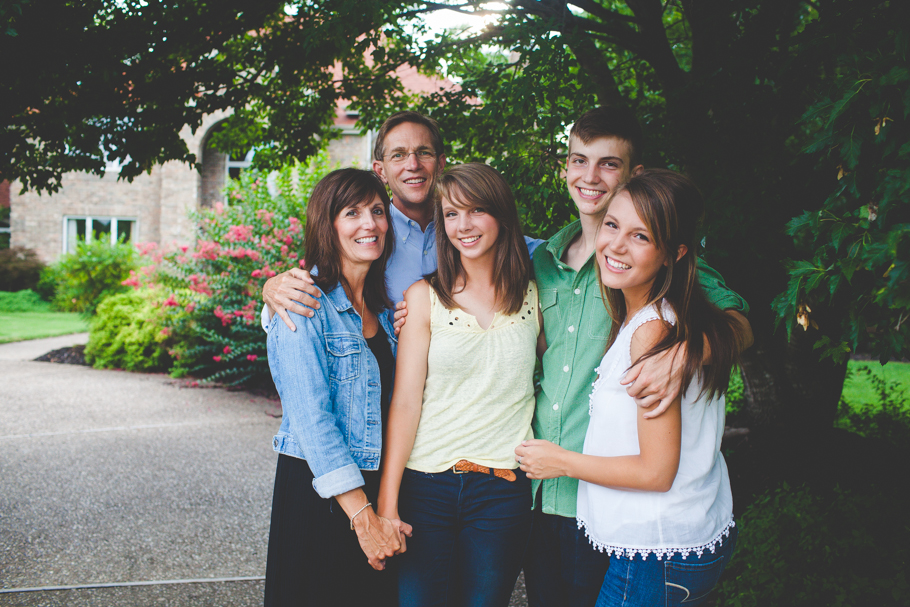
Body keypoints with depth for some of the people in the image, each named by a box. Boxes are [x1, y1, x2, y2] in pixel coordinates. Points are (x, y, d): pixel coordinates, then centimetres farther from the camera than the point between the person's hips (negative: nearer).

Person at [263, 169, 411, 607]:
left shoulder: (383, 306, 8)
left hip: (380, 488, 6)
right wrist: (362, 515, -20)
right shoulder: (302, 306, -13)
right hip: (315, 492, -6)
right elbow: (311, 418, -19)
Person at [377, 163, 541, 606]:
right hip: (426, 484, -1)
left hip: (504, 487, 1)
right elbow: (405, 401, -3)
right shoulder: (425, 297, 0)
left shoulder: (534, 294, 6)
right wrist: (387, 501, -6)